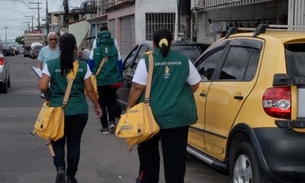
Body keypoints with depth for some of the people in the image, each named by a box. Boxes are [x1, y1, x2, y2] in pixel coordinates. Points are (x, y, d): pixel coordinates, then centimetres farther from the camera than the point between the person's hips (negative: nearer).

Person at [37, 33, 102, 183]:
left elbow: (42, 86, -11)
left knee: (58, 142, 13)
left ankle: (60, 169, -10)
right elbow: (89, 89, 0)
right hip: (79, 111, 1)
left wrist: (38, 81, 12)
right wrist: (97, 106, 12)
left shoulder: (51, 65, -6)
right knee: (74, 143, 13)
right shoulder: (83, 66, -2)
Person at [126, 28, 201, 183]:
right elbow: (195, 85, 9)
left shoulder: (147, 60, -7)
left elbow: (138, 87, -11)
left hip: (152, 114, -2)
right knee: (175, 156, 6)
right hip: (179, 115, 2)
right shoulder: (183, 61, 3)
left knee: (148, 151, 18)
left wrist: (129, 107, -1)